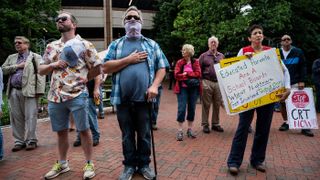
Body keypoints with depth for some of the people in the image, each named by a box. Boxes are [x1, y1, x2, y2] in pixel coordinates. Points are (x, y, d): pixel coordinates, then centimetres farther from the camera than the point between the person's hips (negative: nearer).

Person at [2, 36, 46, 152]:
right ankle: (19, 141, 19)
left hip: (29, 91, -5)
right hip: (14, 91, 6)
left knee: (30, 117, -2)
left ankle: (31, 141, 7)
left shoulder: (35, 57, 3)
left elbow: (40, 74, -6)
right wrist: (17, 66, -2)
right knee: (16, 118, 9)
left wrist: (39, 90, -15)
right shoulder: (11, 58, 21)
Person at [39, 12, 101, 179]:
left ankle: (89, 163, 18)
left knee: (83, 130, 2)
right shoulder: (51, 46, 14)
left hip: (77, 95, -5)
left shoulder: (84, 44, 0)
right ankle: (62, 164, 31)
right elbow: (41, 70, 16)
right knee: (61, 132, 15)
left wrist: (87, 77, -12)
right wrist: (53, 65, -3)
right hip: (55, 97, 5)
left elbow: (97, 66, 2)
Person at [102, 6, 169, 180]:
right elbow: (105, 68, 0)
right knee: (127, 135, 11)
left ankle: (144, 164, 27)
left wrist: (154, 85, -9)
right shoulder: (116, 44, 10)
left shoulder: (152, 44, 11)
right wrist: (129, 59, -8)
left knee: (144, 134, 10)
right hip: (123, 99, 1)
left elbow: (162, 67, 7)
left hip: (144, 98, 0)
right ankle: (129, 165, 27)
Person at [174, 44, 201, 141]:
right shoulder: (179, 62, 3)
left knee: (192, 108, 7)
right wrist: (191, 76, -13)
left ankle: (190, 129, 19)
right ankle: (180, 131, 1)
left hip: (193, 88, 2)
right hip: (182, 88, -1)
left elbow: (198, 74, -8)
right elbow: (176, 75, -9)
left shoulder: (195, 62, 5)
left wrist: (186, 73, -13)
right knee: (181, 109, -6)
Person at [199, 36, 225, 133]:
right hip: (207, 82, -3)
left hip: (219, 83, 3)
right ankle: (205, 124, 12)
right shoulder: (203, 56, 4)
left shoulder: (221, 56, 14)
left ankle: (215, 124, 21)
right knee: (206, 104, 2)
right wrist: (201, 81, -6)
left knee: (217, 105, 8)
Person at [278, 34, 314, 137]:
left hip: (295, 83, -1)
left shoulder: (298, 52, 2)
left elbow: (303, 67, 2)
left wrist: (302, 81, -6)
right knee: (282, 103, 5)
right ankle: (286, 122, 20)